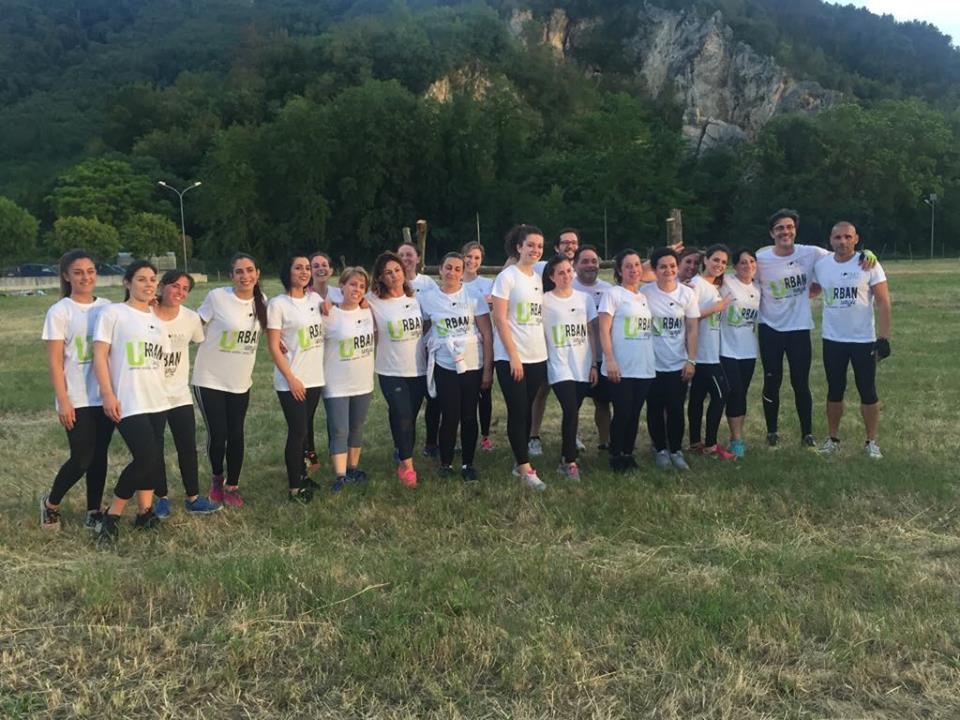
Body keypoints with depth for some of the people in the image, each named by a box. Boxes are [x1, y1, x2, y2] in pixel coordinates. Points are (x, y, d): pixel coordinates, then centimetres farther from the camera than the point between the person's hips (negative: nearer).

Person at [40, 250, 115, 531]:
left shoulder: (107, 307, 6)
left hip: (105, 396, 4)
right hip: (78, 400, -4)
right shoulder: (59, 312, -6)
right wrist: (63, 401, -13)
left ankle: (93, 512, 22)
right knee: (81, 459, -3)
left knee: (99, 456, 9)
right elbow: (55, 362, -8)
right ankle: (51, 503, 22)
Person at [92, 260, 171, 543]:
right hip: (129, 402, -7)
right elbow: (100, 355, -9)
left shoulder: (157, 320, 14)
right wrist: (108, 394, -15)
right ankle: (112, 516, 1)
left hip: (157, 401, 7)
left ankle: (145, 512, 19)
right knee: (146, 457, -14)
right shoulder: (113, 313, -5)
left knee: (153, 458, 8)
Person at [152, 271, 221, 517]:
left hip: (180, 395, 3)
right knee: (154, 450, 7)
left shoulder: (192, 318, -4)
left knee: (188, 447, 6)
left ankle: (193, 498, 18)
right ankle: (161, 498, 24)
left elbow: (201, 343, 11)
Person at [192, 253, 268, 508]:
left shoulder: (262, 301, 0)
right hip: (210, 380, -3)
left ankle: (232, 486, 22)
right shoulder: (217, 297, -14)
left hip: (241, 382, 3)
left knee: (236, 435, 4)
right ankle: (217, 479, 28)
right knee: (217, 434, 1)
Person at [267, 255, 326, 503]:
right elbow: (273, 347, -11)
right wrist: (291, 379, -15)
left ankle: (302, 475, 27)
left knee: (304, 429, 14)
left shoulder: (315, 299, 6)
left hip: (315, 378, 5)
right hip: (291, 381, -5)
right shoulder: (278, 303, -9)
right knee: (297, 432, -2)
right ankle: (294, 488, 8)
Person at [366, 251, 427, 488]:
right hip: (391, 372, -3)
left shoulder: (415, 298, 4)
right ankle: (407, 465, 1)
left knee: (410, 418, 11)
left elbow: (425, 326, 16)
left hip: (418, 370, 4)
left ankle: (403, 460, 27)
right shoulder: (373, 301, -8)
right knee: (402, 417, -11)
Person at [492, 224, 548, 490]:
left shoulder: (538, 278, 12)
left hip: (537, 357, 6)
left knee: (527, 411, 11)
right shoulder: (507, 276, -8)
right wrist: (513, 356, -16)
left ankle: (520, 461, 20)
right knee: (518, 412, -3)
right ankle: (525, 468, 2)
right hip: (511, 358, -6)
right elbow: (500, 319, -12)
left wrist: (545, 351, 9)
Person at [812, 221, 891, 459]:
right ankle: (833, 439, 23)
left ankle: (871, 442, 17)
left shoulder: (869, 265, -8)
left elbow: (883, 302, -9)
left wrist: (883, 338, -14)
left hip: (864, 340, -3)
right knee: (834, 390, 11)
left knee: (868, 392, 5)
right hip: (832, 340, 3)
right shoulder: (820, 265, 1)